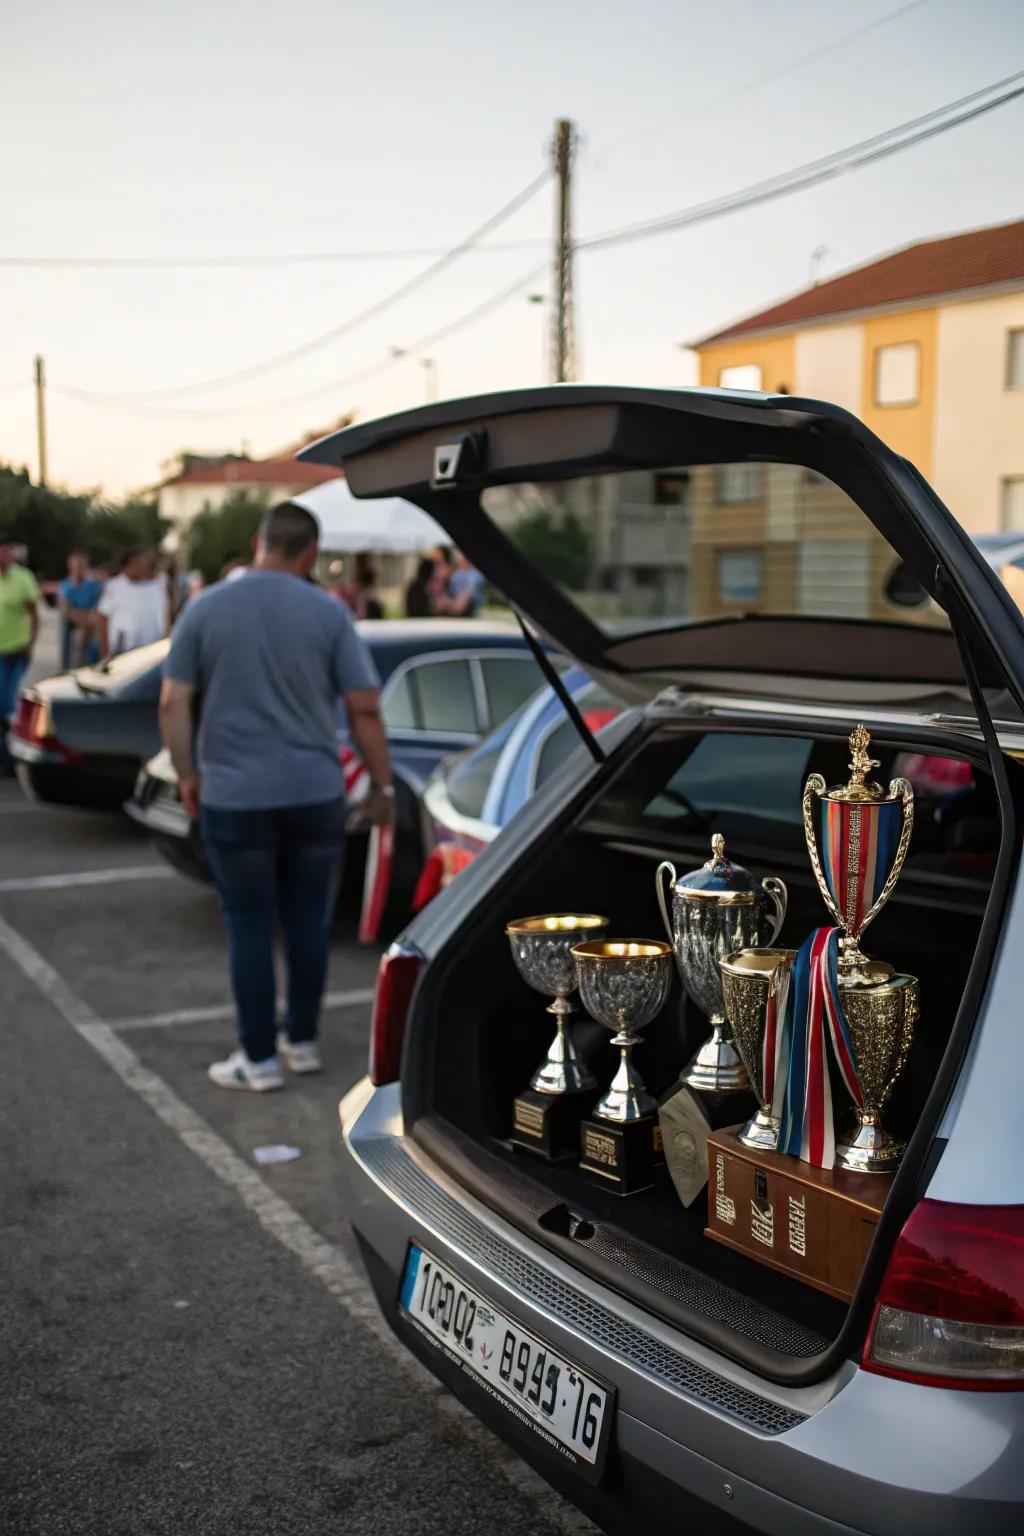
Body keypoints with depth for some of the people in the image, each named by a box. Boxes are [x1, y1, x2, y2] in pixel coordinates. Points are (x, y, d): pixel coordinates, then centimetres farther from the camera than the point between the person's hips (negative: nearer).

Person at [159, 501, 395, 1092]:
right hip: (315, 794, 1)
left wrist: (187, 775, 9)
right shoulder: (328, 612, -3)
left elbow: (174, 703, -2)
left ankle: (259, 1058, 12)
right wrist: (383, 787, 4)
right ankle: (303, 1041, 24)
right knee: (309, 920, 13)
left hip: (235, 798, 0)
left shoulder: (206, 608, -1)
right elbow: (365, 710, -4)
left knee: (250, 925, 7)